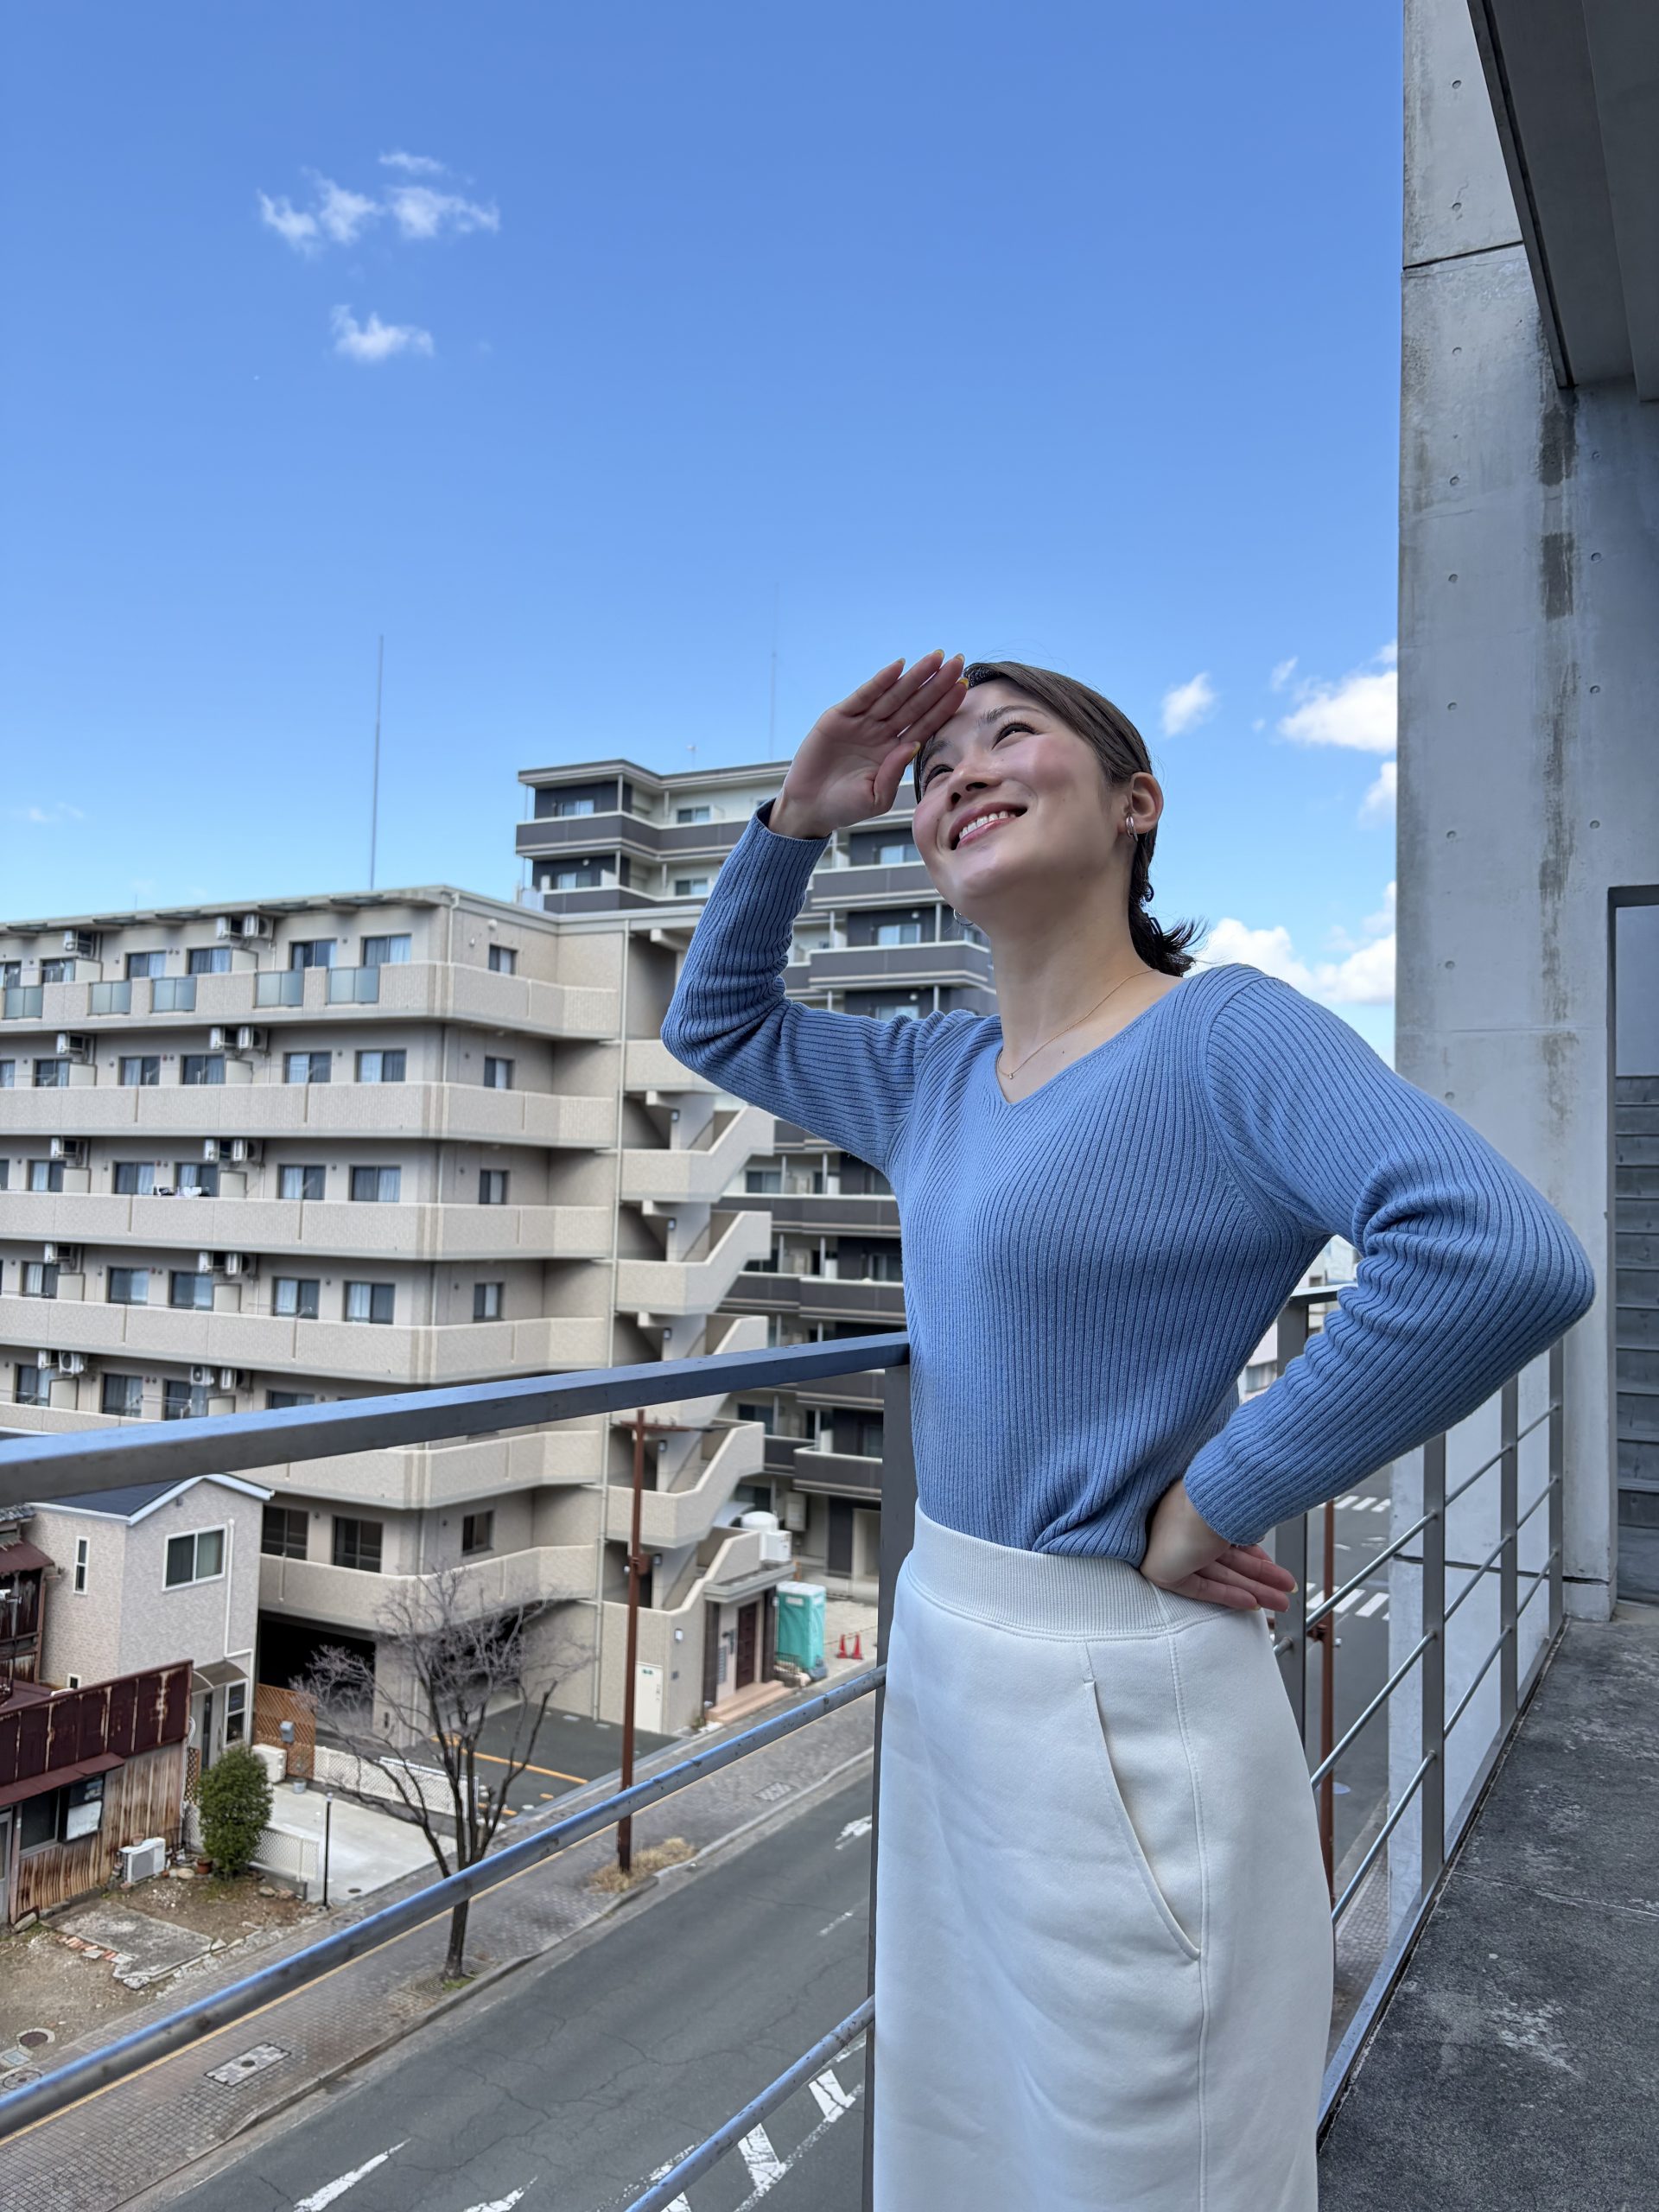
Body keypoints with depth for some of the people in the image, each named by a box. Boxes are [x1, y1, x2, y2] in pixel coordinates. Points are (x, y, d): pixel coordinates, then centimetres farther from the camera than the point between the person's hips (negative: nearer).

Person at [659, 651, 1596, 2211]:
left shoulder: (1221, 1032, -17)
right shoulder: (937, 1073, 5)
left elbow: (1506, 1254, -32)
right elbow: (717, 1022, 20)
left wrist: (1211, 1504, -24)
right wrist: (797, 817, 5)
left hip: (1115, 1690, -7)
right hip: (940, 1644, 8)